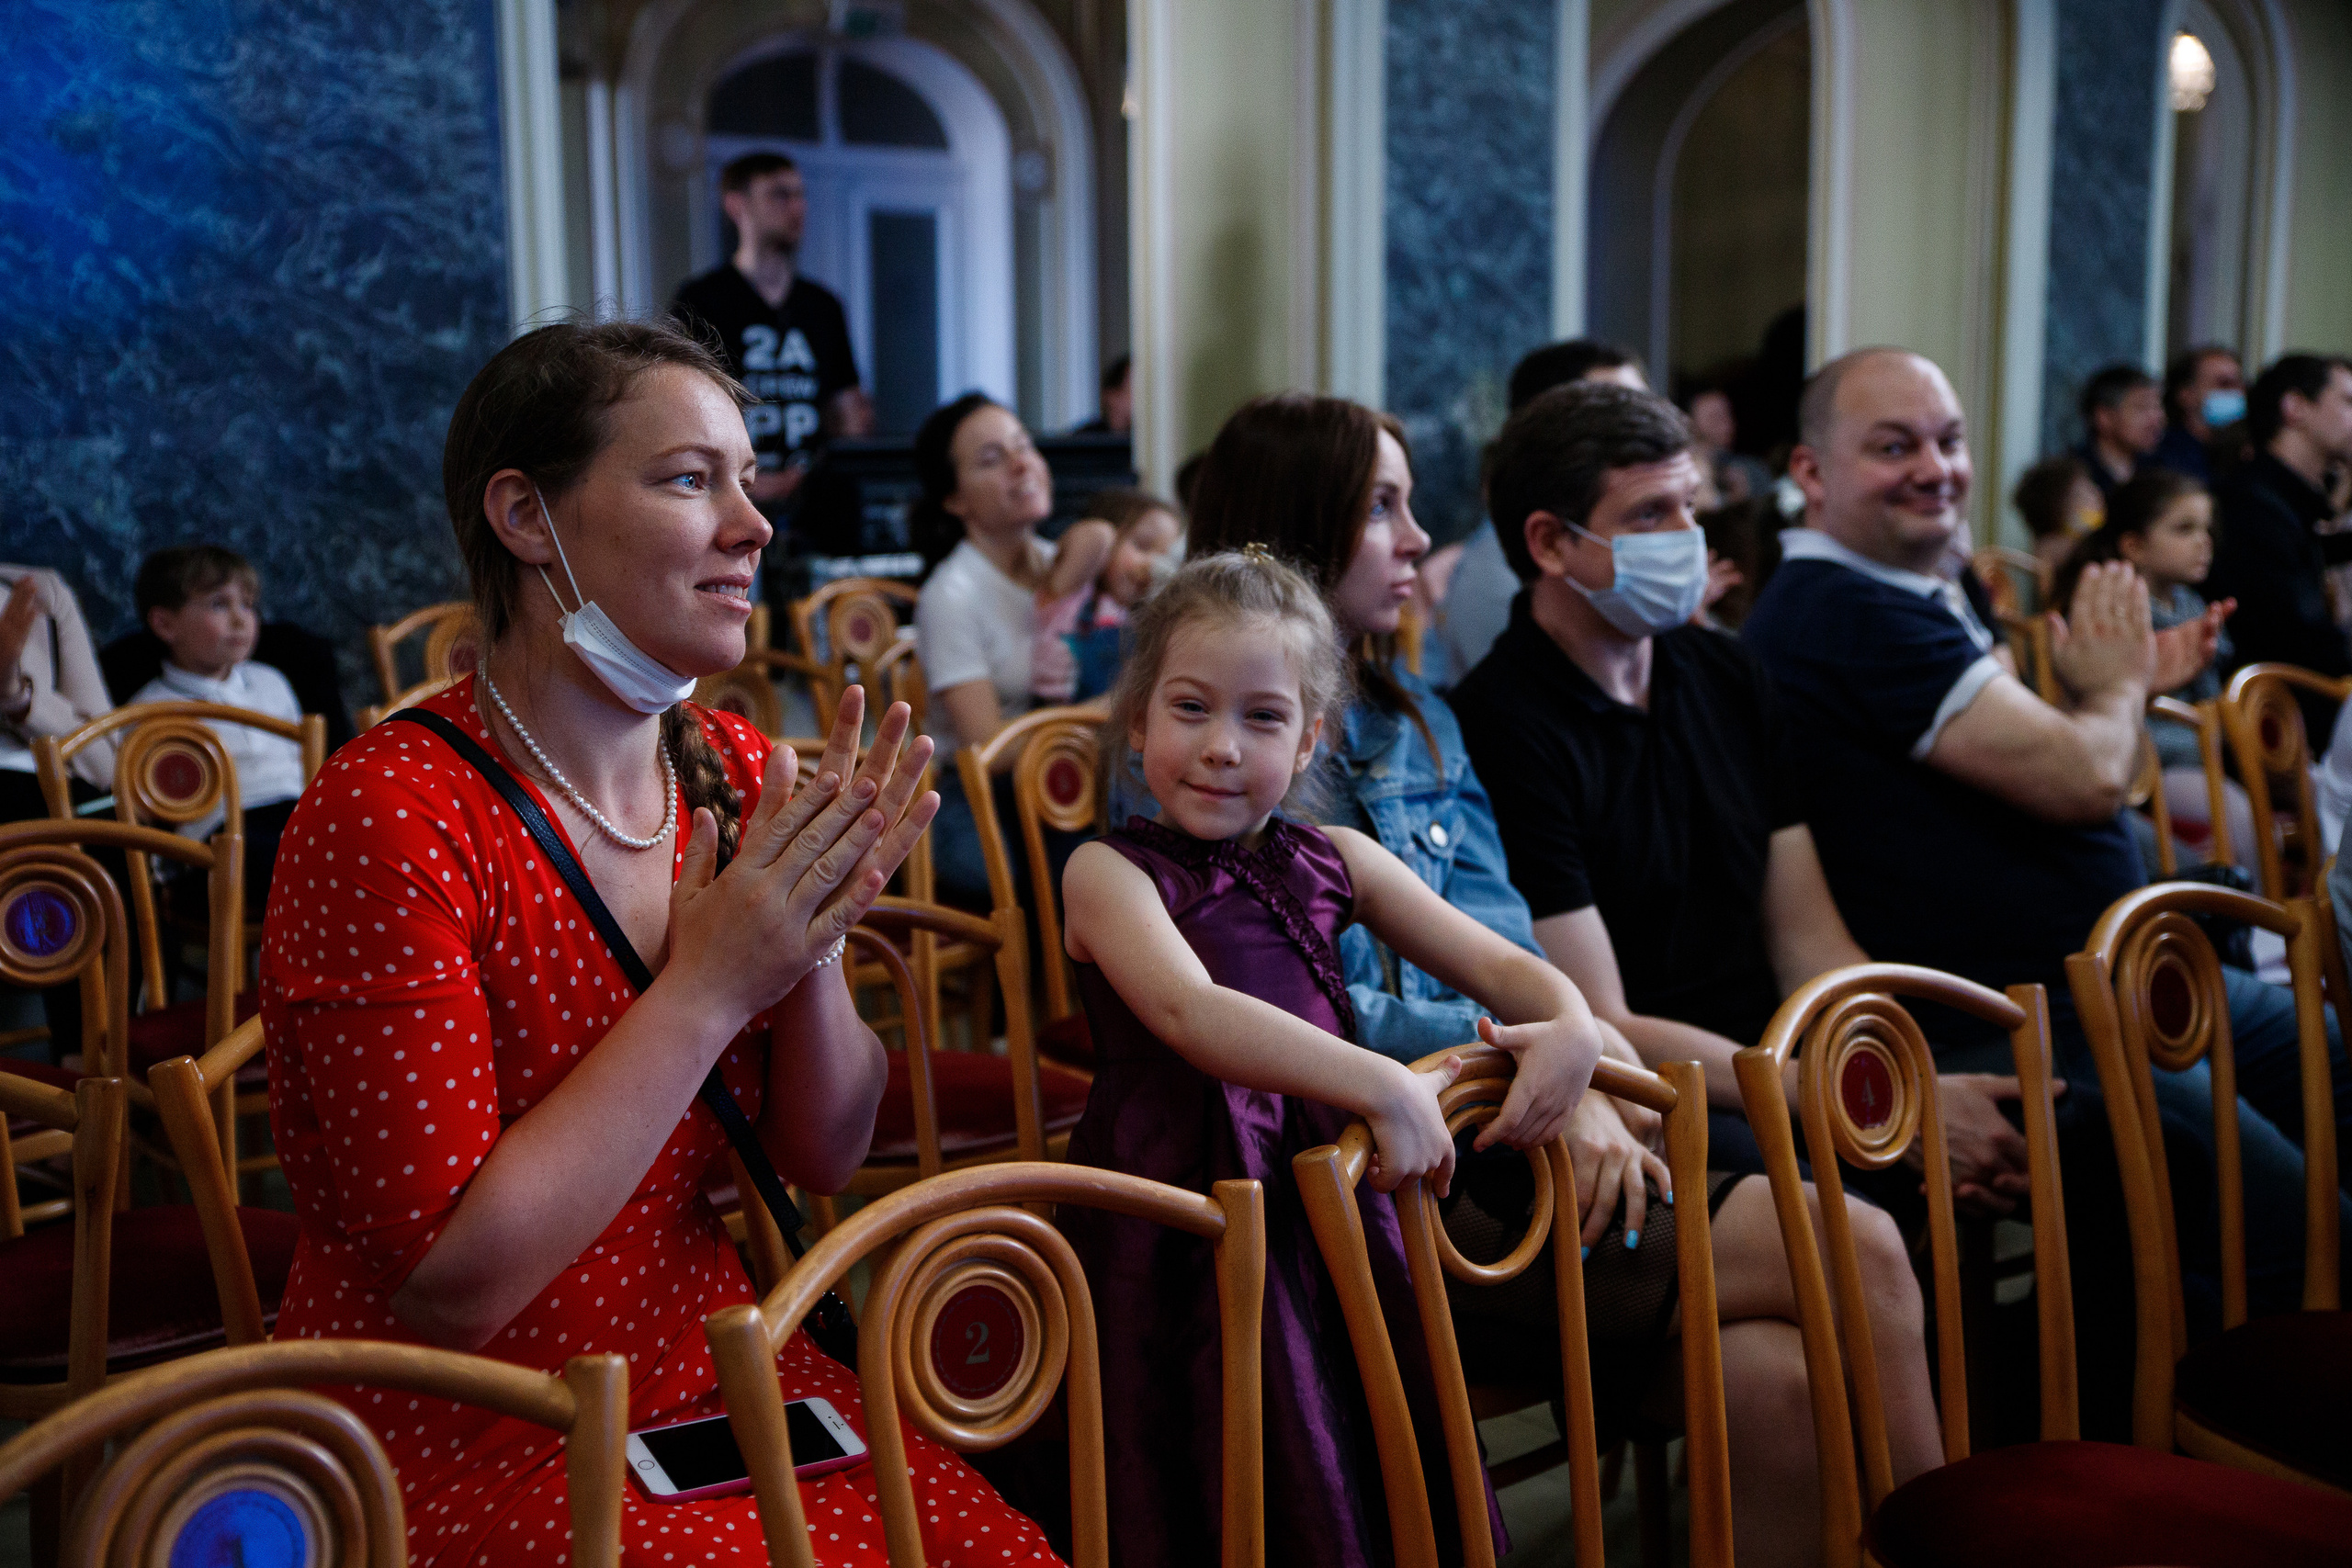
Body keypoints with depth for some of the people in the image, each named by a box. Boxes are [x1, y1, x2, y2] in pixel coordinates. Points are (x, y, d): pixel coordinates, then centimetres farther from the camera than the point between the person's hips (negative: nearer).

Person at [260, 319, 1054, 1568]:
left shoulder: (733, 773, 1)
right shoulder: (392, 812, -20)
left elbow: (824, 1158, 5)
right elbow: (450, 1285, -21)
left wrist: (816, 948, -14)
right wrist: (705, 987, -22)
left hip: (713, 1368, 6)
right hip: (461, 1451, -5)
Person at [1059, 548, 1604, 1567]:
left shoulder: (1333, 861, 9)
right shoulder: (1109, 873, -5)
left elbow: (1499, 962, 12)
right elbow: (1190, 1011, -23)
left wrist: (1571, 1027, -11)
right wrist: (1383, 1088, -32)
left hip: (1333, 1197, 5)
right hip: (1182, 1226, -4)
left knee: (1385, 1485, 10)